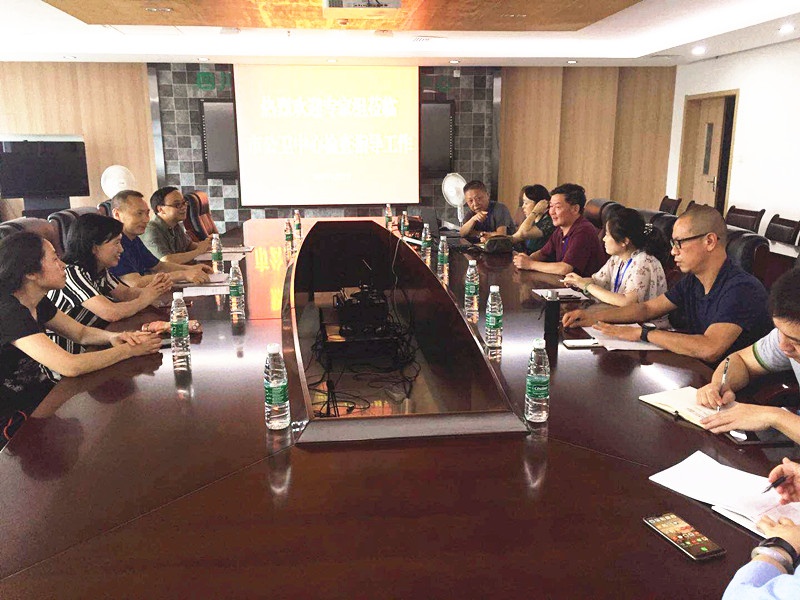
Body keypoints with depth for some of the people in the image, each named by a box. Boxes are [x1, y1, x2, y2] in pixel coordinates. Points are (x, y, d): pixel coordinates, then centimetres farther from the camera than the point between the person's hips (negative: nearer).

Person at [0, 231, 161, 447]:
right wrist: (129, 350, -22)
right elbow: (71, 366, -32)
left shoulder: (38, 303, 1)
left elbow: (81, 332, 12)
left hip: (39, 393, 8)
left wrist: (113, 338, -10)